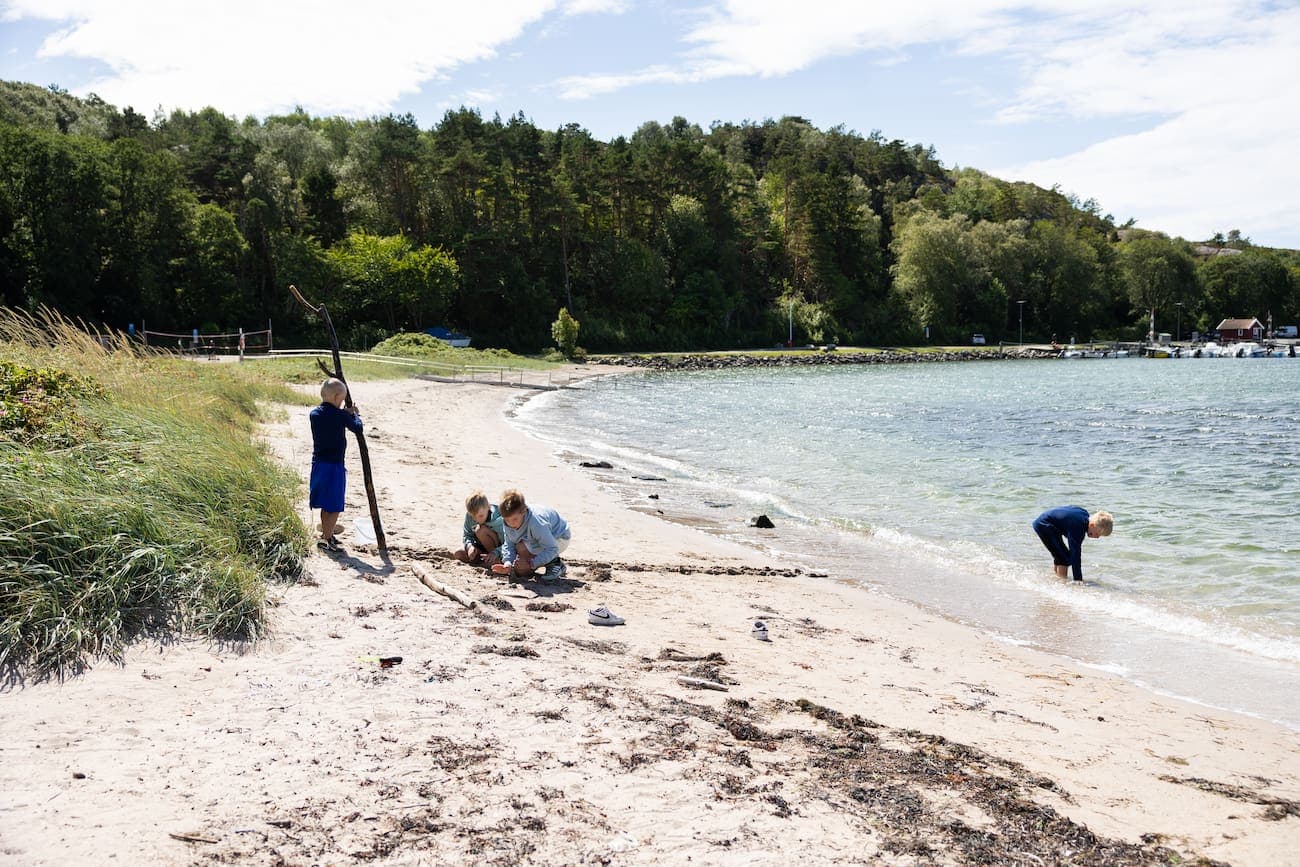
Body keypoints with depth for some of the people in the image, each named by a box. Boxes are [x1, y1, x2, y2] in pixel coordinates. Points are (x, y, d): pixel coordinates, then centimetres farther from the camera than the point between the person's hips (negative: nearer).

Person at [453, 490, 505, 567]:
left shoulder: (498, 518, -28)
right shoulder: (469, 516, -13)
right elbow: (467, 535, -1)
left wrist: (495, 553, -46)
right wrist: (470, 546, -23)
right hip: (480, 548, 6)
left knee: (480, 530, -31)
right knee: (458, 554, -17)